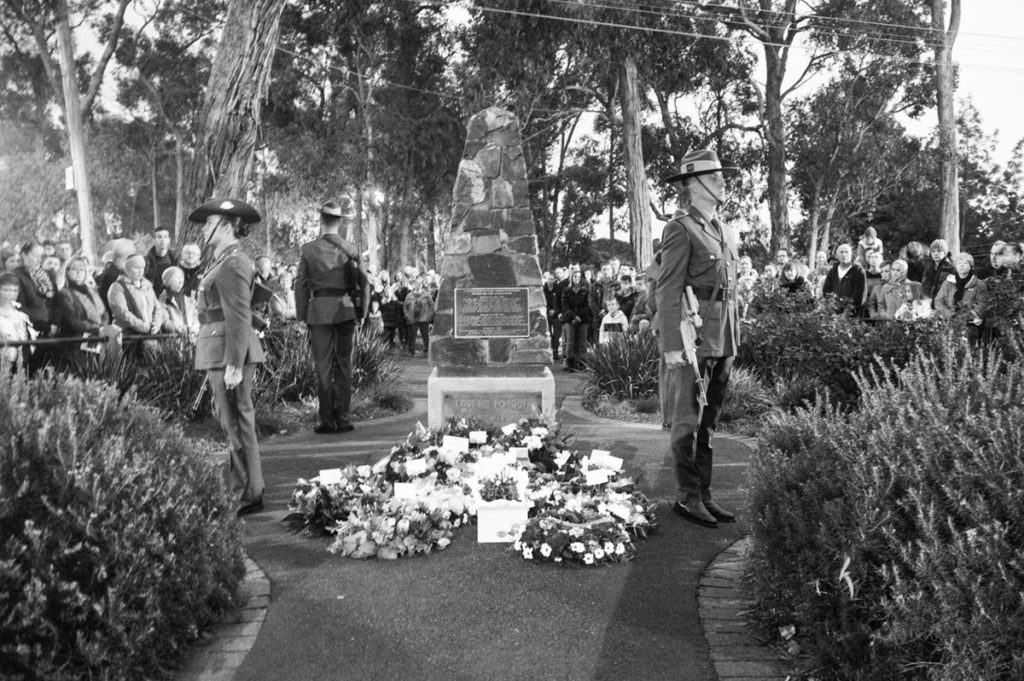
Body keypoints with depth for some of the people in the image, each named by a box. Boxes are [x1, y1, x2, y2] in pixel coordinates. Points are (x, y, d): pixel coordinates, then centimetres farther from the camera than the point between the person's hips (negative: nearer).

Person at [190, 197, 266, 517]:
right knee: (232, 422, 15)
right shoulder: (222, 261, 17)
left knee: (237, 423, -4)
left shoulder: (232, 264, -15)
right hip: (219, 354, 10)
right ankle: (244, 489, 24)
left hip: (229, 354, -10)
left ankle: (250, 495, 5)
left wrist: (233, 366, -22)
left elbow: (239, 319, -20)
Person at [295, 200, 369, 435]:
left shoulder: (308, 250, -3)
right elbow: (363, 283, 3)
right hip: (345, 310, 1)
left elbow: (301, 285, 0)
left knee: (323, 367, 5)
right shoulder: (351, 250, 1)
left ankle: (327, 421, 7)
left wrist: (302, 317, 6)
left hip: (319, 311, -1)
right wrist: (361, 312, 11)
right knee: (344, 365, 9)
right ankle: (343, 419, 11)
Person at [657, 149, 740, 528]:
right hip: (694, 336, -8)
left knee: (709, 422, 12)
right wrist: (672, 346, -19)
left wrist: (735, 340, 15)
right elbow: (668, 291, -13)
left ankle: (704, 495, 20)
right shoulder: (680, 229, -7)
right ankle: (688, 497, 7)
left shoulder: (727, 234, 19)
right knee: (688, 421, -2)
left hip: (724, 340, 8)